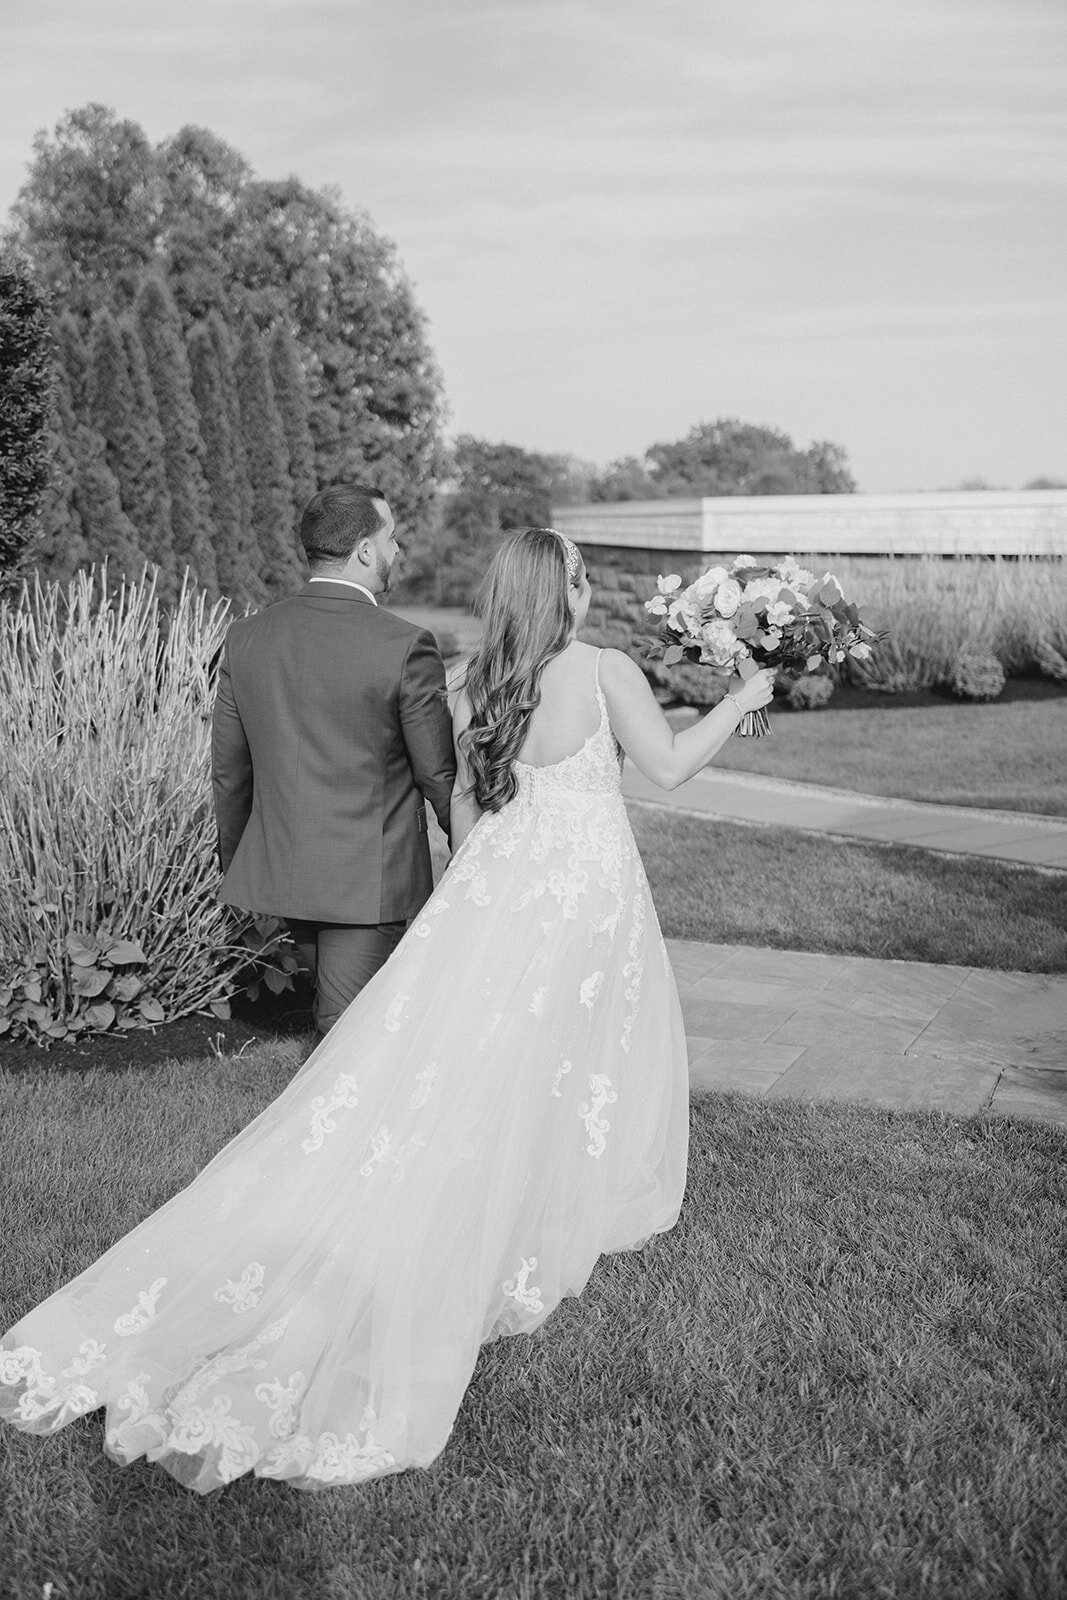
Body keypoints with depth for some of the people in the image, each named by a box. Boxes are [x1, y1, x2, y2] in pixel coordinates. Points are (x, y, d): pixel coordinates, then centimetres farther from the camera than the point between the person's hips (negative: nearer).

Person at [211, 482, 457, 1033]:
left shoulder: (245, 637, -1)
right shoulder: (404, 646, -17)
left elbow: (228, 771, 7)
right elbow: (439, 774, -9)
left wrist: (233, 862, 21)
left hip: (278, 869, 6)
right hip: (371, 879, -6)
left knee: (336, 1004, 24)